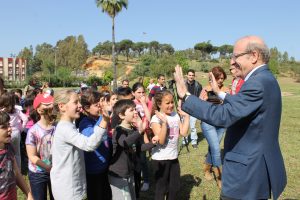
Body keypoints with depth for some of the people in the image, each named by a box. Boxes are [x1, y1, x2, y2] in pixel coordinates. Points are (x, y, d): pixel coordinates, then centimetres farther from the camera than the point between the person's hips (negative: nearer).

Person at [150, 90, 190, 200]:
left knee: (175, 187, 19)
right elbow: (161, 140, -24)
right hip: (160, 159, -6)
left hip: (173, 157, 6)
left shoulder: (176, 116, 2)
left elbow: (184, 133, -5)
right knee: (161, 189, 11)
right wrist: (164, 122, -33)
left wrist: (186, 116, -5)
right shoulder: (156, 118, -16)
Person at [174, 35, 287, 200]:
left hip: (247, 171, -10)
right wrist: (219, 93, 18)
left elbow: (222, 116, -32)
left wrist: (185, 95, -27)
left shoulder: (257, 83, -25)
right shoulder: (265, 78, 8)